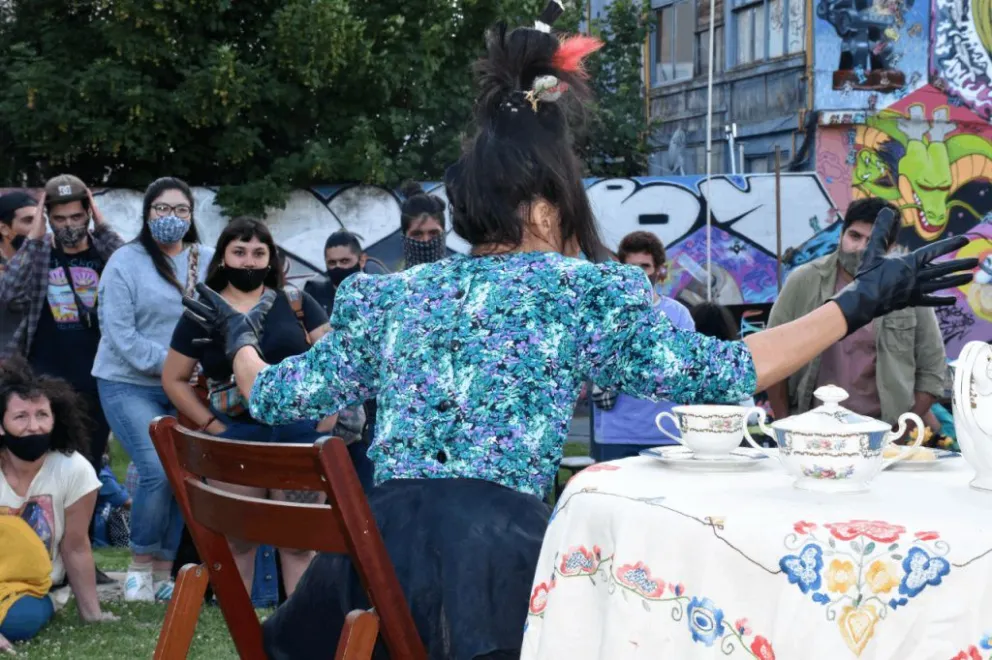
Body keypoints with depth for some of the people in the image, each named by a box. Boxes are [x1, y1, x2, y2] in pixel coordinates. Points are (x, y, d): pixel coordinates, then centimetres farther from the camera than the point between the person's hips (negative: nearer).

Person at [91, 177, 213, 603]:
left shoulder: (208, 261, 5)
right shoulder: (126, 262, -5)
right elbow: (121, 336, -12)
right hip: (129, 385, -4)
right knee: (159, 470, -17)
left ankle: (164, 570, 12)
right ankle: (140, 563, 4)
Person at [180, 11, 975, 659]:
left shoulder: (390, 295, 17)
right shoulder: (578, 289, 4)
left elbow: (277, 399, 22)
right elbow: (718, 374, -2)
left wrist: (240, 341, 44)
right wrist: (860, 303, 4)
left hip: (377, 552, 5)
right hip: (498, 554, -5)